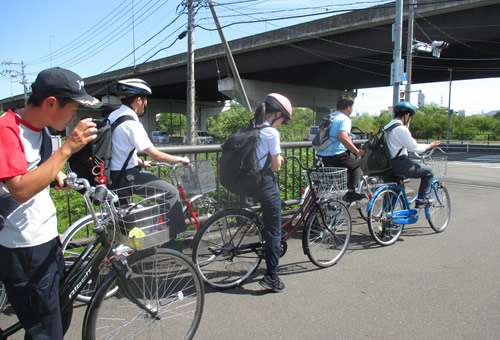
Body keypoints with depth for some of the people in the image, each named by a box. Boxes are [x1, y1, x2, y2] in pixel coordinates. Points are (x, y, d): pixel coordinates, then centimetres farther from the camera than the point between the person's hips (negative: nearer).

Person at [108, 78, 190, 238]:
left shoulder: (113, 115, 8)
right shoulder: (131, 123, -21)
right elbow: (155, 155, -21)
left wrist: (141, 162, 24)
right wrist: (181, 159, -8)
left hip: (114, 172, 10)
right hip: (126, 177, -10)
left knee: (159, 183, 24)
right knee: (171, 192, -7)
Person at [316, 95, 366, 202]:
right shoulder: (345, 119, -7)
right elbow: (343, 137, -26)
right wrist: (358, 151, -19)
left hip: (321, 157, 7)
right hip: (336, 156, -7)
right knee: (358, 165, 13)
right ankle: (350, 192, -2)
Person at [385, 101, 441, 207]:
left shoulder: (386, 127, 12)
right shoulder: (401, 129, -16)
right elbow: (414, 147, -11)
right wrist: (429, 146, 6)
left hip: (389, 165, 9)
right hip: (400, 165, -9)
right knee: (429, 170, 7)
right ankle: (422, 199, 8)